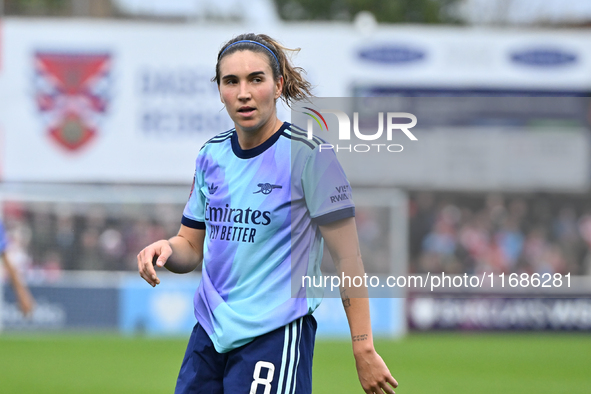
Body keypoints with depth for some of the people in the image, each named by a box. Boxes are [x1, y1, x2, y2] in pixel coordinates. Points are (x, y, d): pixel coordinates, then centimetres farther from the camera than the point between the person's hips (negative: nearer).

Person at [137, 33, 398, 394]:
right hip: (209, 334, 6)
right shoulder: (212, 155, 10)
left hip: (277, 336, -6)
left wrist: (364, 350, -13)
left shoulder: (308, 154, -9)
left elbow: (347, 259, -9)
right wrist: (166, 250, -6)